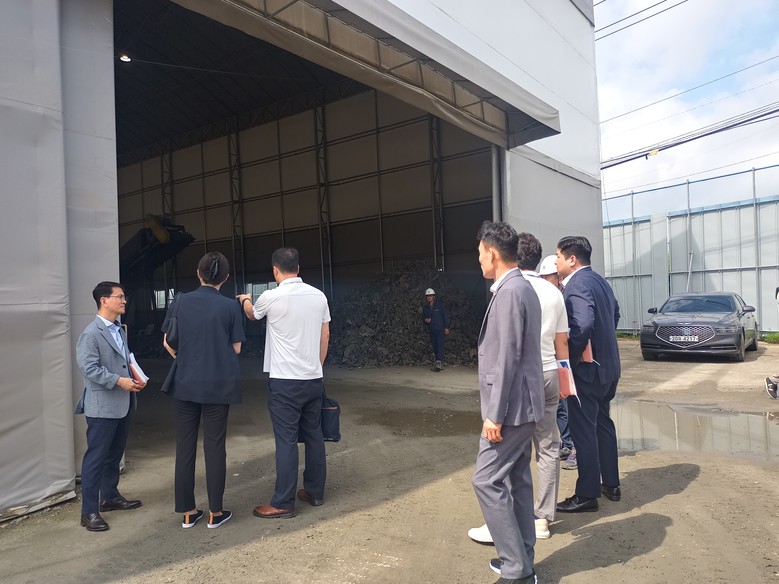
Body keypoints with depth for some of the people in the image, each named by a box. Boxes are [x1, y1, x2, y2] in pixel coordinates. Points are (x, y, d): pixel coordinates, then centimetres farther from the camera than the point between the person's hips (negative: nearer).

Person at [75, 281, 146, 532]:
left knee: (114, 455, 19)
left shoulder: (119, 330, 14)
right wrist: (119, 381, -24)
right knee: (96, 458, -1)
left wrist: (135, 377, 2)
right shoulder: (91, 333, -13)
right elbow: (89, 367, -20)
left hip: (122, 404, 9)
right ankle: (89, 511, 8)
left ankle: (110, 497, 33)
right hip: (102, 406, -8)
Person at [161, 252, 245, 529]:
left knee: (185, 446, 11)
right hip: (218, 385, -2)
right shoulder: (230, 306, -6)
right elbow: (236, 348, -1)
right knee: (214, 446, 6)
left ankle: (188, 512, 20)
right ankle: (215, 513, 15)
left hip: (184, 383, 2)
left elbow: (168, 342, 5)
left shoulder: (180, 301, -1)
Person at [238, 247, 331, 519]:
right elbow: (325, 336, 9)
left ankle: (283, 503, 8)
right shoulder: (318, 296, 2)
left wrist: (245, 300, 37)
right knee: (314, 435, 14)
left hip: (285, 380, -5)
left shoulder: (271, 297, -10)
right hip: (313, 378, 5)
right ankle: (315, 492, 26)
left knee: (286, 440, 0)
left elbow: (251, 314, 14)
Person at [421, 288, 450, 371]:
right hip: (432, 331, 5)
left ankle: (439, 363, -22)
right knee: (434, 347, 5)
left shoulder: (440, 305, -1)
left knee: (440, 345, -15)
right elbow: (423, 318, 18)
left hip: (441, 330, -5)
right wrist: (425, 320, -7)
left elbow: (446, 316, -1)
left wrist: (446, 327, -7)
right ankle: (440, 364, 14)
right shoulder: (425, 308, 11)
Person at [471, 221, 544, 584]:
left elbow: (508, 358, -23)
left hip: (510, 405, -10)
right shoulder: (521, 288, 13)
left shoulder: (509, 292, -19)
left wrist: (495, 414, -20)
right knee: (517, 480, 15)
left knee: (487, 480, -4)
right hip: (521, 404, 10)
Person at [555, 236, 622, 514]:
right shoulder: (599, 280, 11)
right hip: (608, 365, 10)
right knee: (602, 423, 20)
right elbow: (615, 312, 23)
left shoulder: (577, 285, -19)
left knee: (584, 431, 0)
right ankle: (611, 484, 32)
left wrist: (571, 356, -18)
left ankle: (587, 495, 9)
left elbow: (582, 326, -32)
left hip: (587, 368, -10)